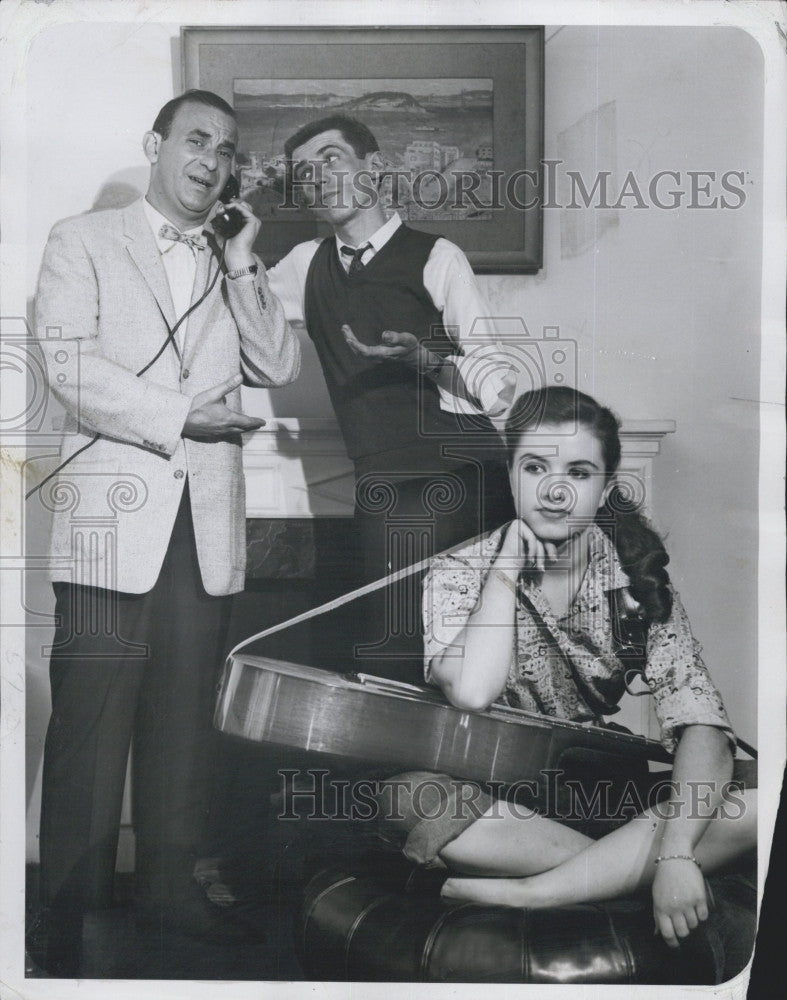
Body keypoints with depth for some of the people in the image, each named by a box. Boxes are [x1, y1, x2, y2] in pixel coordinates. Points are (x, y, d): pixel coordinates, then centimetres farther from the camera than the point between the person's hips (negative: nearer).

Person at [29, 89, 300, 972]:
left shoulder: (233, 267, 21)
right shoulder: (83, 242, 8)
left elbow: (279, 369, 10)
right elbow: (72, 368, -5)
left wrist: (242, 268, 3)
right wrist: (182, 416, -9)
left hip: (206, 520, 4)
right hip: (112, 515, -4)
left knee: (184, 717, 5)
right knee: (91, 720, -5)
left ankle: (169, 890, 15)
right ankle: (71, 913, 3)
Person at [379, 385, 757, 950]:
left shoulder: (637, 580, -3)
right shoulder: (458, 575, -5)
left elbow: (699, 721, -16)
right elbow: (471, 692, -26)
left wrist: (677, 854, -31)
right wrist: (510, 562, -17)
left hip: (616, 801, 2)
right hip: (504, 806, -1)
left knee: (757, 803, -25)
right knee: (406, 795, -33)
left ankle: (524, 893, -26)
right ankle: (621, 872, -20)